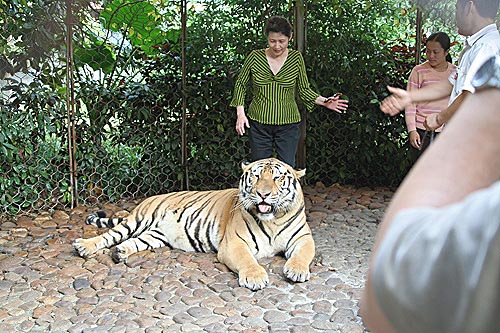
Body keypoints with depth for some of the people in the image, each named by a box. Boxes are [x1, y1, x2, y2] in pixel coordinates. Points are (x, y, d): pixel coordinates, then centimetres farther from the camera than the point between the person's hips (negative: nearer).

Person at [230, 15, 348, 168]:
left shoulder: (296, 58, -1)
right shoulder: (255, 57, -3)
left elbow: (304, 89, 7)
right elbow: (241, 83, 8)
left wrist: (324, 101, -9)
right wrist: (240, 113, -1)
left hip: (288, 123, 0)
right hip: (258, 123, 0)